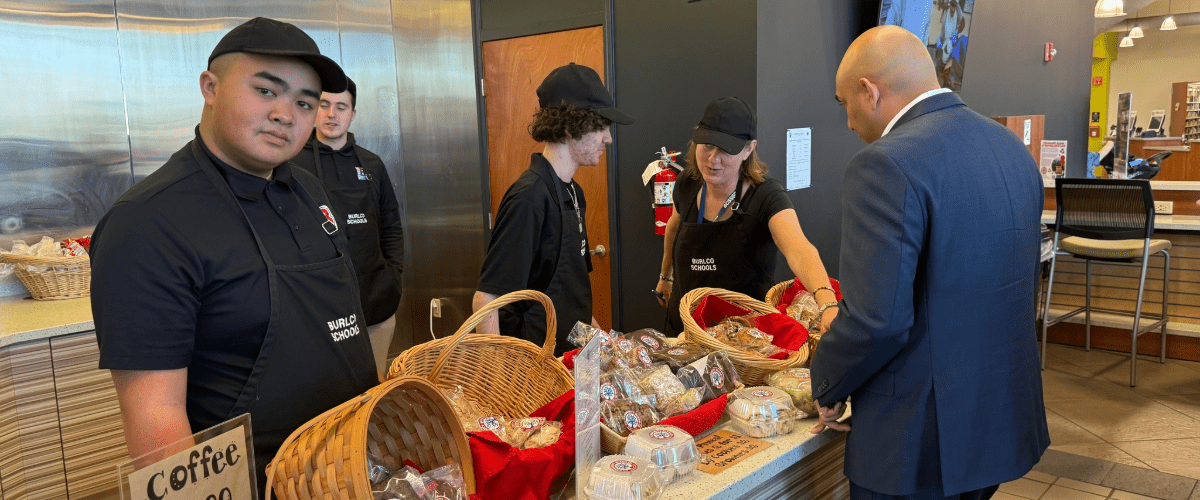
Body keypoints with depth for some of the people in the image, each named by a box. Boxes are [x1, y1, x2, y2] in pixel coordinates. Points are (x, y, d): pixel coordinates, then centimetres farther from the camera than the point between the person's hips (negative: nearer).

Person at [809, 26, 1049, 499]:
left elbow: (877, 320, -27)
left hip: (921, 442, -8)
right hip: (1005, 422, 8)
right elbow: (1022, 285, 14)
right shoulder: (1012, 148, 5)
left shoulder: (887, 164, -23)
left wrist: (827, 388, -9)